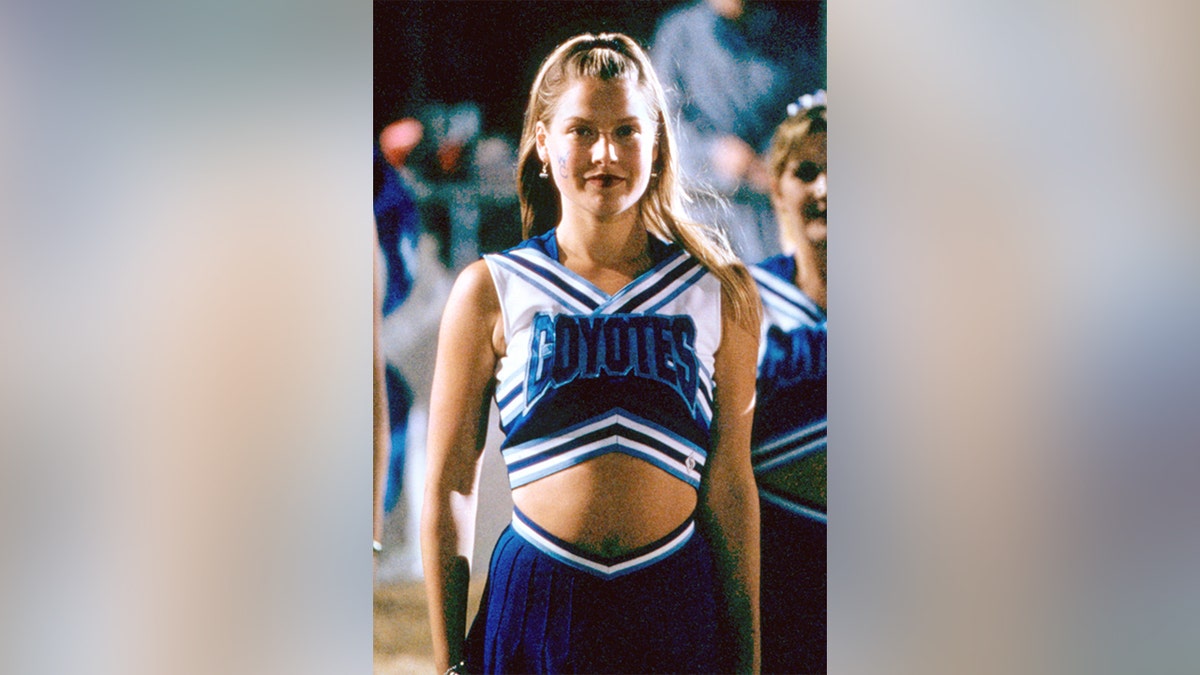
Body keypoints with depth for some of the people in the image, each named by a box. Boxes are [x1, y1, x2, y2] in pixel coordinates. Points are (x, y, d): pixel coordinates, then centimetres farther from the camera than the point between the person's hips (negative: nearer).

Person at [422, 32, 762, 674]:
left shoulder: (718, 292, 2)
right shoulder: (491, 291, -1)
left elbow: (730, 484, 5)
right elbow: (448, 486, 2)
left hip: (678, 604, 1)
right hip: (536, 600, -1)